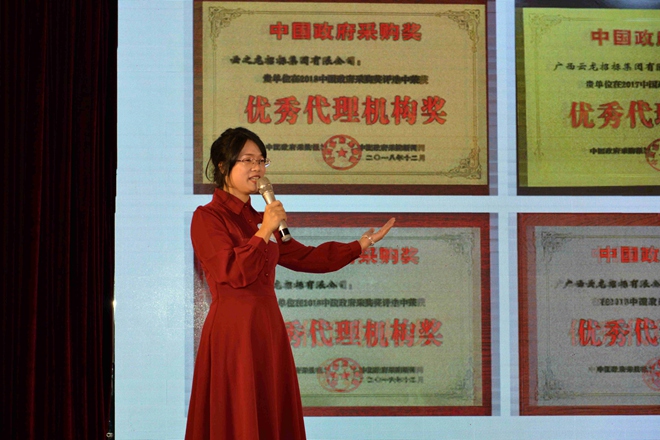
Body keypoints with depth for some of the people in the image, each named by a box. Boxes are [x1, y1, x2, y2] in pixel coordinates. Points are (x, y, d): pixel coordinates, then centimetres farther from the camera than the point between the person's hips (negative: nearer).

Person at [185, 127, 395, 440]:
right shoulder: (207, 217, -6)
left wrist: (360, 245, 19)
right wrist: (265, 232, -17)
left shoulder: (256, 219, 17)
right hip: (233, 331, -8)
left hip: (268, 328, 8)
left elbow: (304, 257, 20)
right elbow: (234, 273, -17)